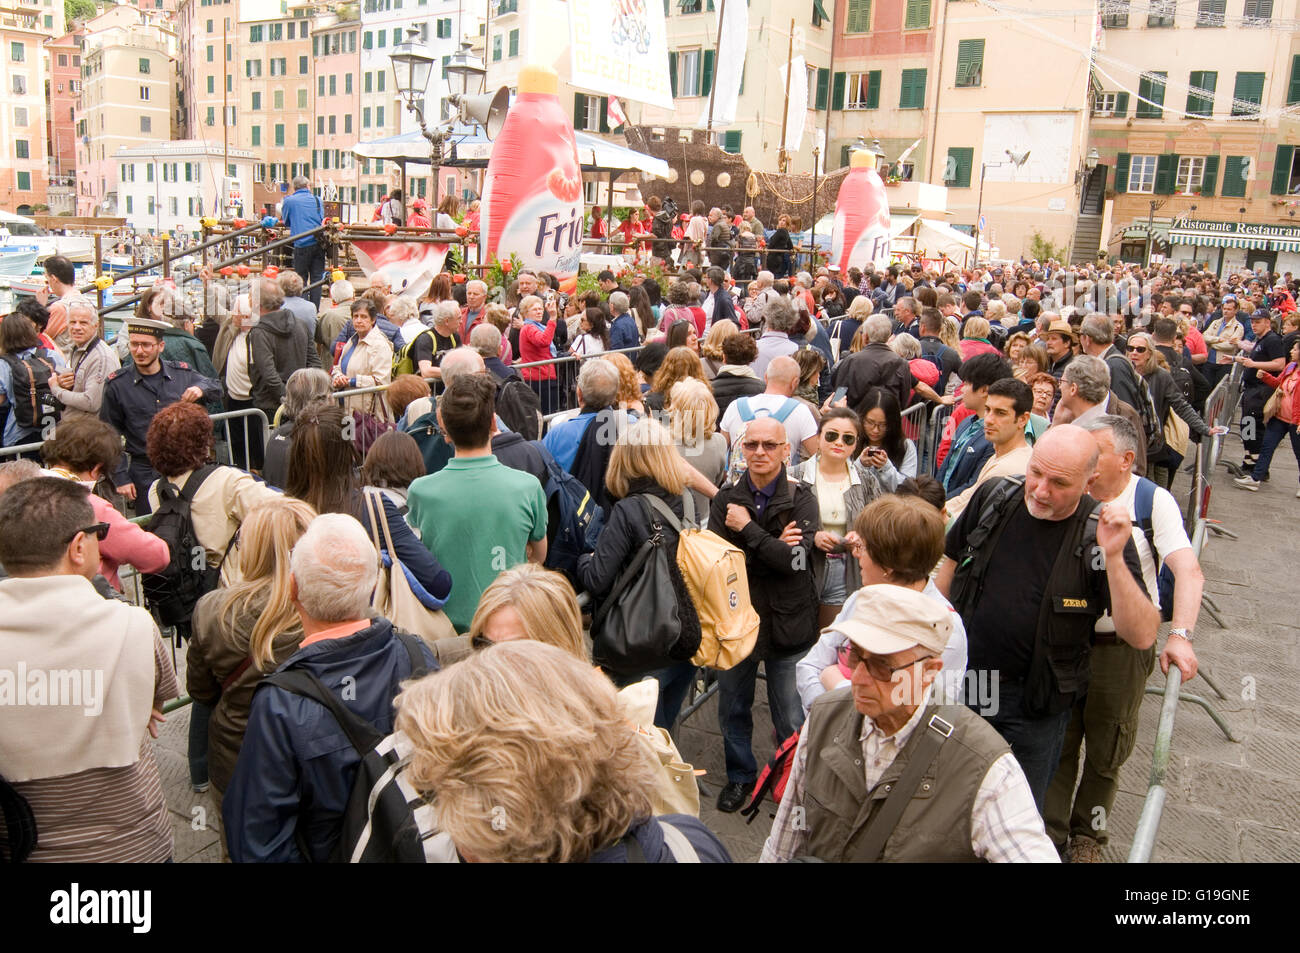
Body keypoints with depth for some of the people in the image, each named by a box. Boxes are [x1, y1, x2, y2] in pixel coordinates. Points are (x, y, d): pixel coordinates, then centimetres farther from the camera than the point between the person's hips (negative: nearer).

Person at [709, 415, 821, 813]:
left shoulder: (801, 500, -8)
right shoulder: (726, 499, -1)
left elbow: (795, 560, -20)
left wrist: (748, 529, -17)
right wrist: (773, 547, -21)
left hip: (788, 623, -2)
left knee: (791, 718, 8)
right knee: (733, 708, 18)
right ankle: (740, 775, 40)